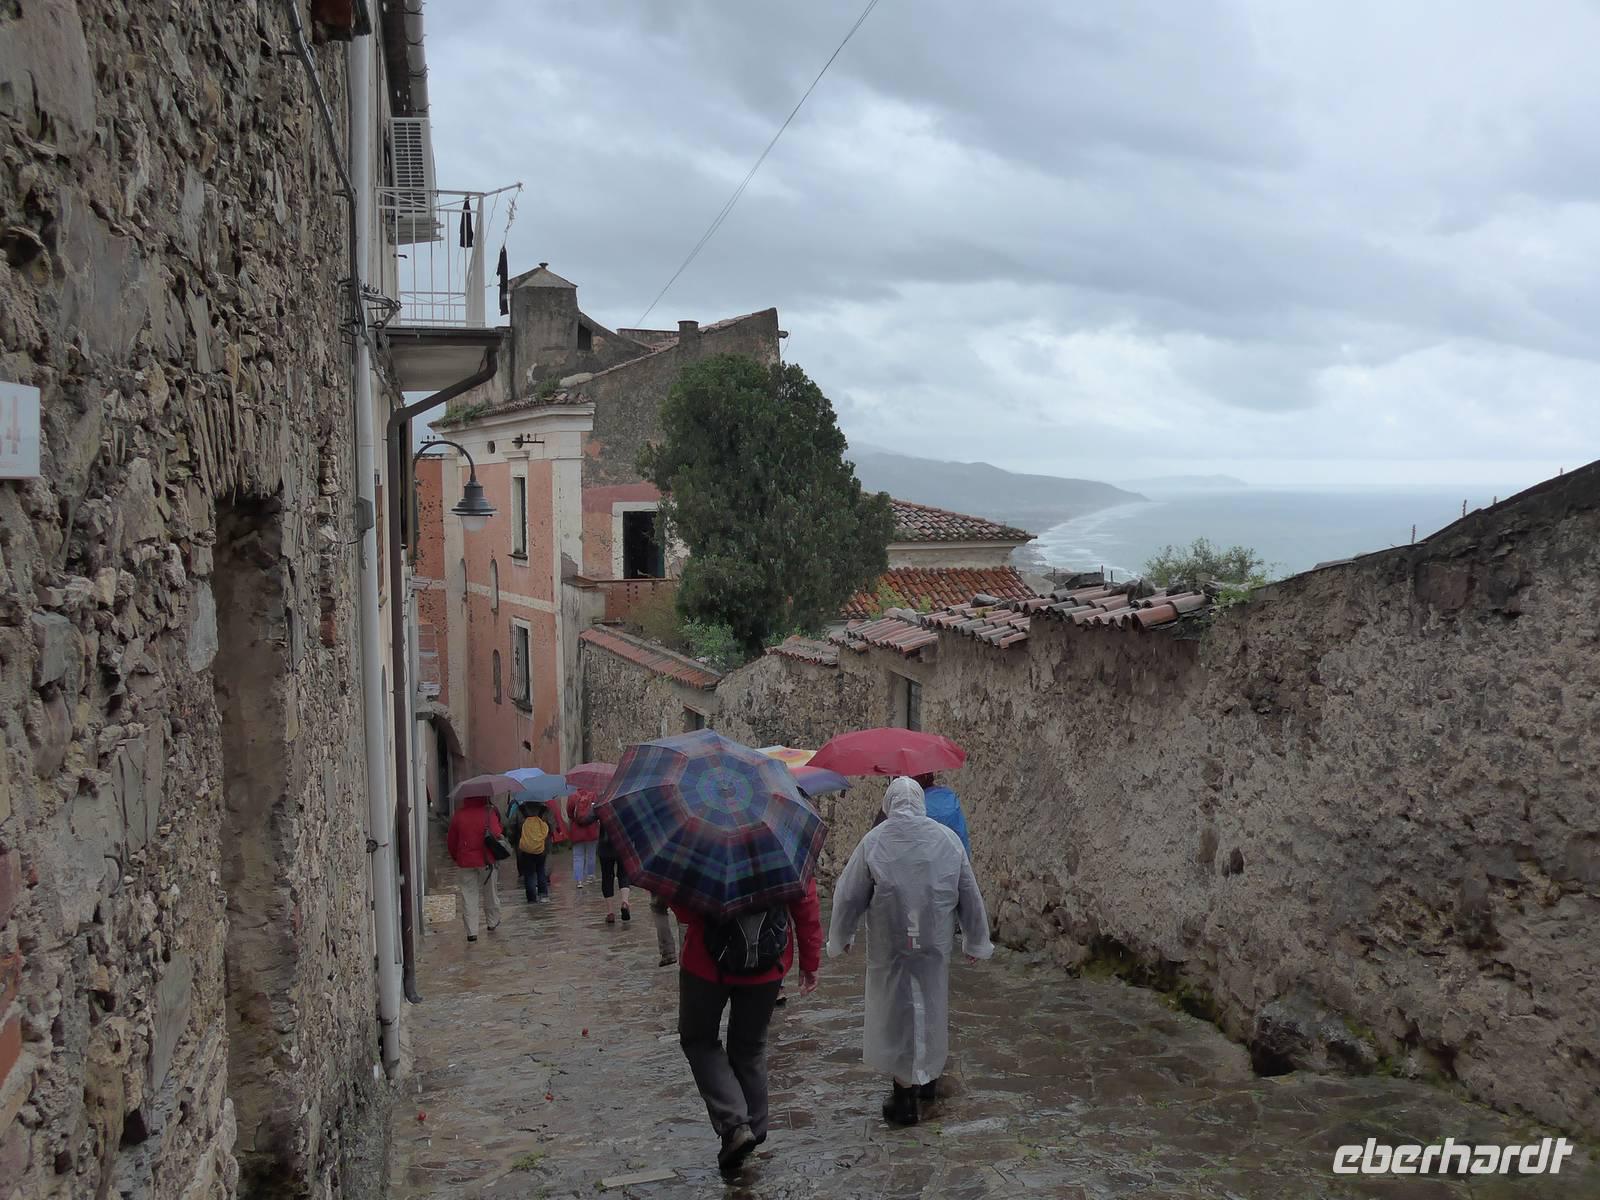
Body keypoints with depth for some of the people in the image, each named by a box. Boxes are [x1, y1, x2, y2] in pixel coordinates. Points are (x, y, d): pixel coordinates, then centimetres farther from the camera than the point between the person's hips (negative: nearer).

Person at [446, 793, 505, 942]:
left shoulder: (458, 814, -2)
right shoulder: (488, 812, -11)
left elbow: (451, 840, 5)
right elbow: (496, 834, -17)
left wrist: (455, 857, 18)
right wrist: (501, 828, 4)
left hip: (465, 862, 1)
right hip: (485, 860, -1)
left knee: (468, 895, 5)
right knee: (489, 892, 18)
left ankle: (472, 932, 2)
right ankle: (493, 922, 33)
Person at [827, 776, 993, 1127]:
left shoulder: (874, 841, -8)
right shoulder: (947, 838, -1)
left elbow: (849, 895, -4)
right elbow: (971, 896, 4)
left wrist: (840, 938, 11)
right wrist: (978, 942, 16)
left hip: (889, 946, -2)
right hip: (935, 944, 3)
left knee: (896, 1011, 7)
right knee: (931, 1006, 19)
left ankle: (904, 1097, 9)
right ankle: (929, 1079, 35)